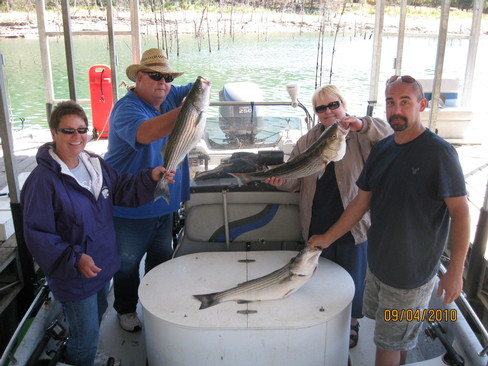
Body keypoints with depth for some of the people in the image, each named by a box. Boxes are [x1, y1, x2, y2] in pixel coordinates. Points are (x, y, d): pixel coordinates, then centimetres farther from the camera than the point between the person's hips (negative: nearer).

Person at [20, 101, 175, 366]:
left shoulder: (96, 164, -1)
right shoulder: (42, 180, -23)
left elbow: (123, 191, 7)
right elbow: (37, 234, -22)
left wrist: (150, 177, -10)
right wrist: (74, 259, -30)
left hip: (104, 264, 7)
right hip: (73, 277, -7)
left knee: (95, 322, 29)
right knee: (85, 341, 6)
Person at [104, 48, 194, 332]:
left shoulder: (170, 97, 3)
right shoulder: (126, 108, -22)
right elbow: (144, 133, -41)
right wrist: (184, 110, -50)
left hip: (164, 203, 7)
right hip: (130, 207, -7)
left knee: (162, 260, 22)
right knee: (128, 263, 12)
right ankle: (126, 309, 35)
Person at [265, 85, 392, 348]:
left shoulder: (361, 136, -7)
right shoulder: (307, 141, 4)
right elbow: (295, 179, 5)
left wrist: (362, 125, -37)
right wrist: (281, 180, -18)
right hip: (318, 225, 3)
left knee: (352, 276, 14)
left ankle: (351, 323, 41)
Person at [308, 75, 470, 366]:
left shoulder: (439, 152, -17)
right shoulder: (381, 149, 3)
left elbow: (460, 211, -16)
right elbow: (361, 203, 8)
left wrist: (456, 270, -20)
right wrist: (327, 238, 7)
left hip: (412, 272, -6)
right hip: (378, 262, 6)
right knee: (396, 342, 22)